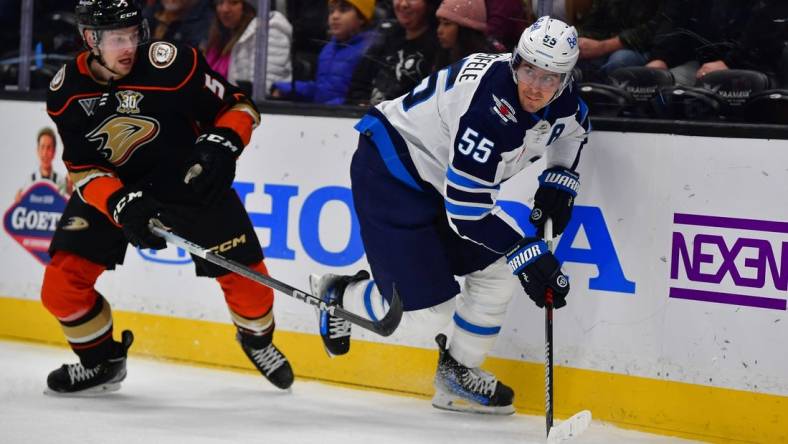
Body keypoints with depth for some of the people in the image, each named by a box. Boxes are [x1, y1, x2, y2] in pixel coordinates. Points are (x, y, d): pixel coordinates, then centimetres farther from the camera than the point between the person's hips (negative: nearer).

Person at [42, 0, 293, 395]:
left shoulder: (171, 64, -25)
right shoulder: (66, 93, -14)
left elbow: (239, 107, -13)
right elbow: (83, 170, -12)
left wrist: (221, 143, -32)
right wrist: (122, 205, -30)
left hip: (191, 181, -2)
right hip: (111, 188, 2)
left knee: (243, 273, -5)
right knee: (62, 283, -9)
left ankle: (258, 340, 30)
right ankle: (102, 362, 18)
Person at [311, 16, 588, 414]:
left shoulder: (559, 100, -8)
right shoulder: (489, 106, -34)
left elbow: (574, 125, 21)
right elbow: (466, 209, -31)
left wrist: (559, 179, 7)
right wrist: (526, 253, -27)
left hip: (436, 178, 9)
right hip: (388, 171, -9)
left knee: (495, 269, 5)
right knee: (426, 310, -11)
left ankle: (458, 374, 22)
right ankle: (339, 294, 17)